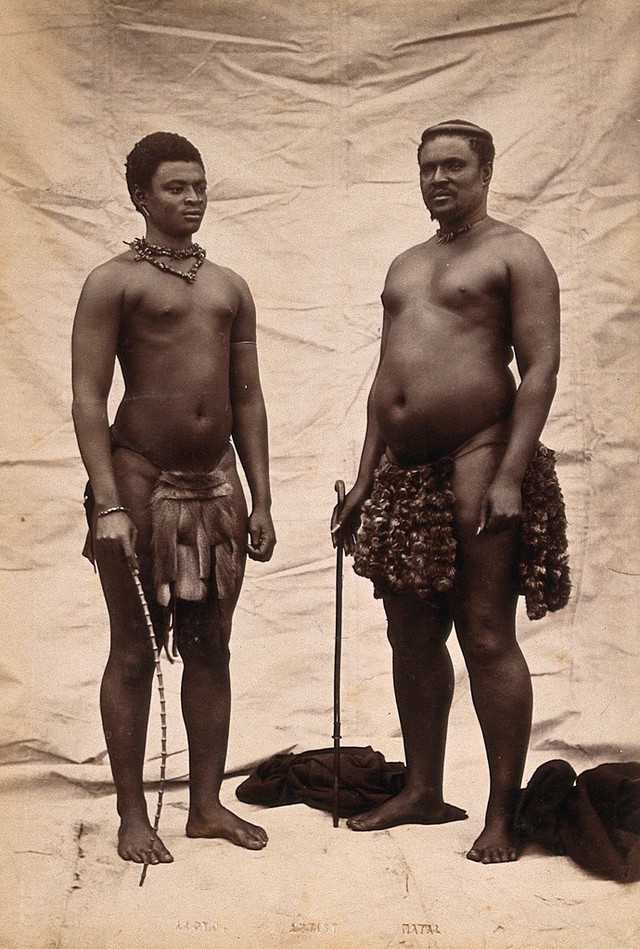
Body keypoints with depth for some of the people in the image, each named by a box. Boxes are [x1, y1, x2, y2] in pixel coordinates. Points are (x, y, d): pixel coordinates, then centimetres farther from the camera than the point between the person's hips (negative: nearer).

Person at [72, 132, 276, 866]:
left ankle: (206, 805, 20)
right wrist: (108, 505, -18)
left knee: (210, 648, 9)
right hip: (141, 482, -5)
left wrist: (260, 500, 9)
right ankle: (132, 816, 13)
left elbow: (247, 399, 14)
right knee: (133, 652, 2)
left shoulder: (229, 287, 14)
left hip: (215, 485, 5)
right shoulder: (114, 282, -3)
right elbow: (87, 398, -9)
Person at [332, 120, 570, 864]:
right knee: (412, 637, 10)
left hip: (476, 462, -7)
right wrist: (364, 481, 17)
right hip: (403, 473, 7)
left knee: (487, 639, -6)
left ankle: (503, 815, 2)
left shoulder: (514, 254, 0)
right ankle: (422, 792, 23)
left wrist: (509, 477, -19)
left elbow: (541, 367, -9)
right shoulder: (405, 266, 22)